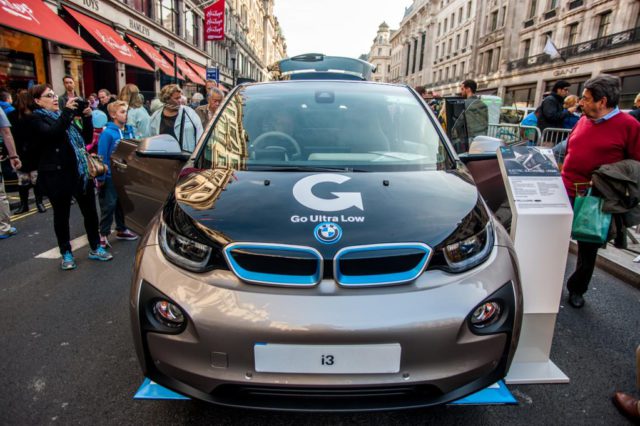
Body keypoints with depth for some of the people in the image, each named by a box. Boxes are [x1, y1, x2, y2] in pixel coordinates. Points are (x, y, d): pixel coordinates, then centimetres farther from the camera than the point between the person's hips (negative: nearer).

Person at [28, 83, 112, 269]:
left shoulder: (62, 116, 17)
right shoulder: (36, 119, -2)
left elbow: (86, 138, 12)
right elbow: (52, 133, -22)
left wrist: (87, 117, 0)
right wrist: (67, 111, -21)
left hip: (81, 172, 6)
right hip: (57, 175, -5)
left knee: (90, 211, 8)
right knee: (62, 215, 6)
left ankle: (95, 248, 19)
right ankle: (66, 253, 18)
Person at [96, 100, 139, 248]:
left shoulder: (129, 130, 1)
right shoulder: (107, 133, -17)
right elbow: (102, 156, -16)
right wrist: (100, 177, -16)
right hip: (111, 176, -6)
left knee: (123, 203, 17)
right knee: (109, 205, 1)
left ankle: (121, 230, 32)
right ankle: (103, 235, 13)